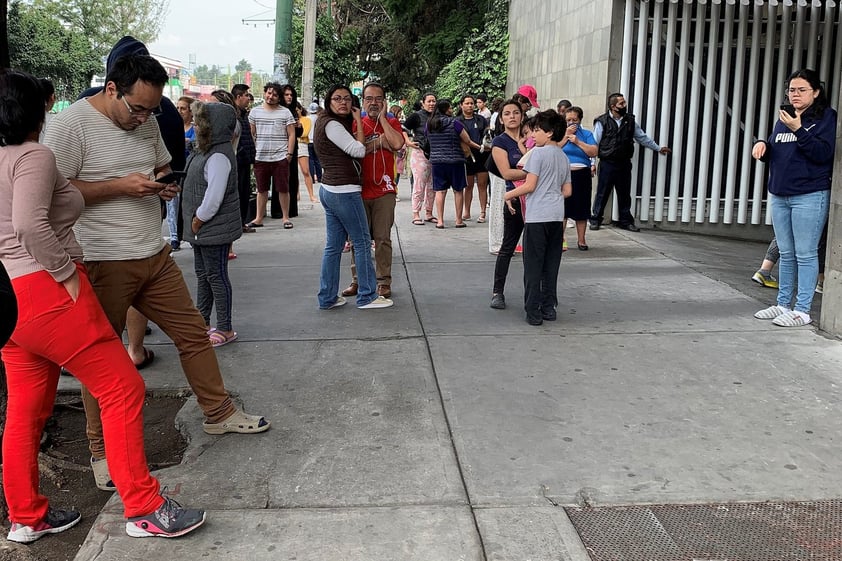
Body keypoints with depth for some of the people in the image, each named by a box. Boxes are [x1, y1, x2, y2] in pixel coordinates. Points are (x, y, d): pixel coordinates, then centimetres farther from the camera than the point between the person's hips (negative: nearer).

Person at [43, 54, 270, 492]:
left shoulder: (147, 121, 8)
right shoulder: (72, 124, -13)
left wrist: (164, 185, -1)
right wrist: (120, 185, -21)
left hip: (155, 256, 6)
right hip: (103, 265, -6)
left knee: (193, 333, 11)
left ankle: (219, 413, 29)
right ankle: (101, 449, 21)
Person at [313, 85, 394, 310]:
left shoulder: (326, 123, 17)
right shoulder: (331, 124, -14)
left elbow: (352, 151, 21)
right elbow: (358, 151, -15)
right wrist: (358, 121, -7)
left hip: (329, 190, 10)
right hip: (344, 191, -10)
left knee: (333, 245, 11)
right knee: (362, 242, -1)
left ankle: (327, 298, 14)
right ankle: (367, 296, 6)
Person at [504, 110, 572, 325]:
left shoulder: (538, 152, -8)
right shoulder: (563, 157, 14)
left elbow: (529, 186, -11)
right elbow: (567, 191, 15)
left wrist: (509, 194, 3)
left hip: (537, 216, -7)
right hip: (557, 216, 7)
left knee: (533, 265, 0)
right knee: (551, 265, 12)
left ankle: (533, 312, 2)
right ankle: (549, 308, 16)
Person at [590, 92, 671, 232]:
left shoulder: (630, 121, 7)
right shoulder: (602, 122, -6)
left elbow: (642, 137, 19)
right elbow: (594, 143, -6)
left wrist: (658, 148, 23)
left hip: (624, 164, 4)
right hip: (607, 163, -4)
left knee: (625, 194, 9)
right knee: (602, 193, 1)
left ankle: (625, 221, 20)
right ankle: (595, 220, 13)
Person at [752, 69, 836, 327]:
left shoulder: (827, 117, -4)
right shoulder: (783, 118, 15)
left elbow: (823, 153, -16)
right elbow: (773, 154, 20)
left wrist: (799, 130, -24)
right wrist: (762, 145, -2)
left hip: (809, 197, -7)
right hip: (779, 196, 7)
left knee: (805, 254, -3)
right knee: (786, 254, 13)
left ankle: (802, 310, 1)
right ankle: (783, 304, 21)